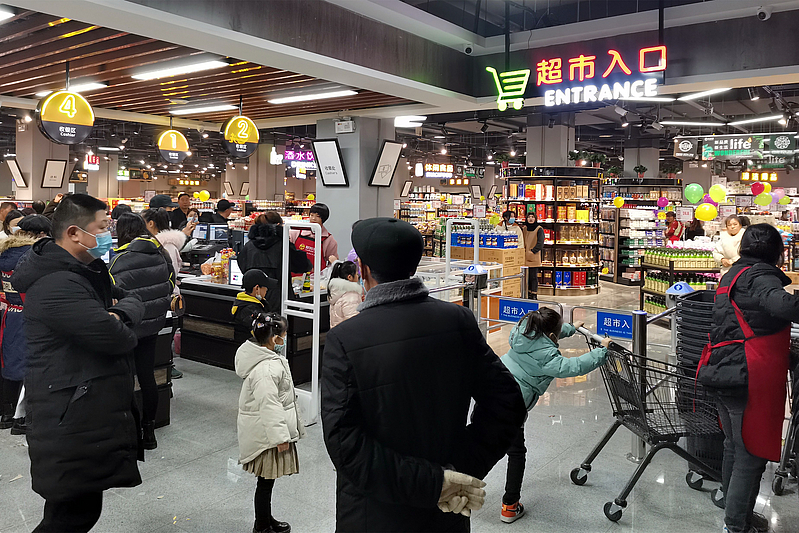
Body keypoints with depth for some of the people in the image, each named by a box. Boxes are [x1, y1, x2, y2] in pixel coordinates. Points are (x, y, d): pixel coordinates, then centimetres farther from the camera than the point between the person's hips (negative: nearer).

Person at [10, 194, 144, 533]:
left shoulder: (87, 271, 13)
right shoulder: (56, 285, -22)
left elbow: (133, 301, 14)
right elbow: (117, 339, -26)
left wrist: (120, 313, -10)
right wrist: (118, 324, -1)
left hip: (93, 412, 10)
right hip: (72, 425, -10)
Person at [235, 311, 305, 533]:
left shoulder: (261, 356, 5)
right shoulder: (266, 369, -28)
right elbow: (268, 405, -28)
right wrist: (280, 436, -22)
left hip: (264, 430, 10)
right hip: (266, 432, -10)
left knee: (267, 478, 22)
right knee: (266, 480, 6)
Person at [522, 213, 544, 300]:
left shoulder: (539, 229, -4)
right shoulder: (524, 228, 11)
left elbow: (540, 243, -10)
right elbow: (522, 241, 18)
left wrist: (532, 251, -16)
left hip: (534, 257, -5)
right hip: (525, 256, 5)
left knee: (533, 276, -3)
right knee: (527, 275, 9)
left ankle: (534, 294, 3)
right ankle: (528, 293, 18)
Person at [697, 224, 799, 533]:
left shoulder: (733, 275, 16)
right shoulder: (760, 277, -13)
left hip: (722, 373, 10)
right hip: (747, 379, -9)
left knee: (735, 444, 23)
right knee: (752, 454, 2)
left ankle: (733, 508, 39)